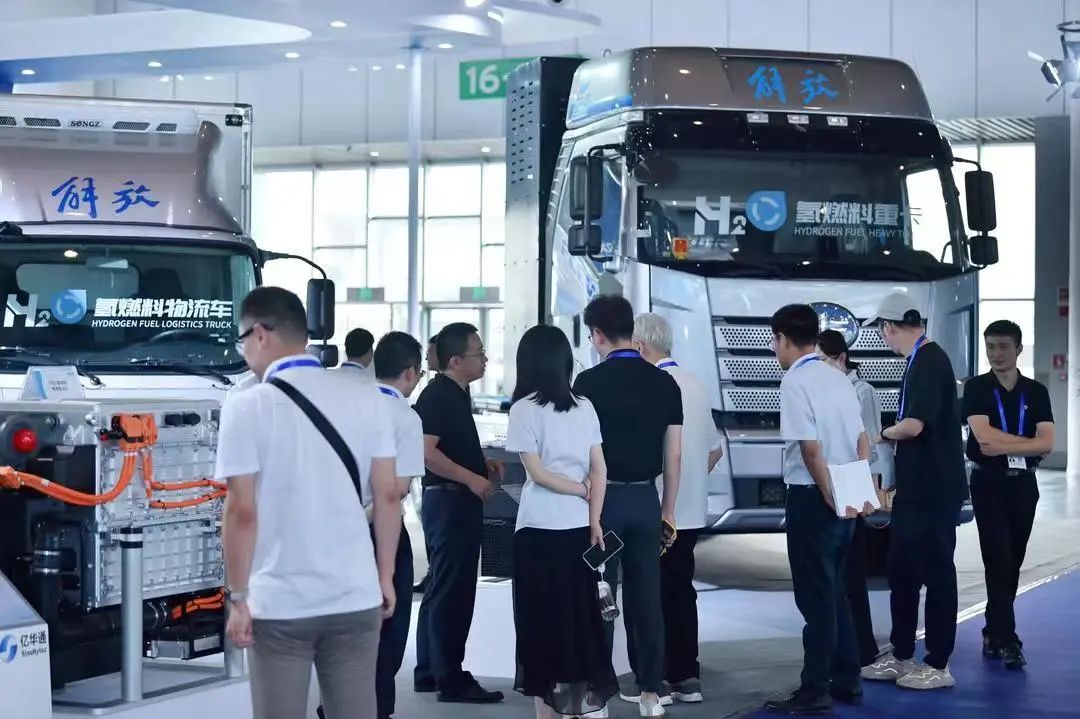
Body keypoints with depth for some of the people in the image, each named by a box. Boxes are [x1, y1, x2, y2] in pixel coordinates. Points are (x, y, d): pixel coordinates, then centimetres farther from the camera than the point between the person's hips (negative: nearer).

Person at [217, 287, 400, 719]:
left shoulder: (247, 406, -9)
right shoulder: (364, 397, 2)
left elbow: (243, 511, -11)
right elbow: (387, 496, 4)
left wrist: (238, 598, -3)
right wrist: (386, 576, 13)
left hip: (280, 604, -3)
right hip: (356, 599, 3)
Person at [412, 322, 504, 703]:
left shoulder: (458, 394, 15)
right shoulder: (436, 396, -15)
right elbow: (427, 452, -24)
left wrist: (483, 464, 13)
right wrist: (473, 479, -23)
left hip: (459, 500, 10)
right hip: (448, 500, -10)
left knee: (443, 589, 15)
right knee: (452, 591, -6)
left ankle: (429, 672, 23)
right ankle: (451, 679, -1)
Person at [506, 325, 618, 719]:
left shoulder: (524, 408, -7)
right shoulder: (584, 407, 6)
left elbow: (537, 472, -11)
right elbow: (599, 472, 2)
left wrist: (581, 490, -1)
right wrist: (594, 521, 1)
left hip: (539, 528, -4)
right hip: (578, 527, 4)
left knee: (542, 615, 4)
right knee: (581, 613, 12)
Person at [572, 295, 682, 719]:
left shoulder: (590, 382, -10)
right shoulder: (664, 383, 4)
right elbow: (674, 454, 6)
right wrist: (668, 509, 14)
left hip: (603, 498, -4)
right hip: (645, 499, 4)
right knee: (647, 597, 9)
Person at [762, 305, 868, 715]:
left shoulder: (795, 382, -14)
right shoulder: (838, 379, 11)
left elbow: (811, 448, -19)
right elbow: (862, 440, 12)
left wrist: (829, 497, -12)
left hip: (812, 498, -8)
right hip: (846, 500, 8)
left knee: (815, 596, -1)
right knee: (834, 591, 18)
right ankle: (846, 681, 24)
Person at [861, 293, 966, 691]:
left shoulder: (930, 361, -18)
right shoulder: (920, 360, 12)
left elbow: (914, 425, -26)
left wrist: (884, 434, -7)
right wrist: (894, 479, 17)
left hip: (934, 490, -10)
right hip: (915, 489, 10)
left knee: (936, 573, 0)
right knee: (902, 571, 14)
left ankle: (938, 666, 9)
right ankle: (901, 657, 23)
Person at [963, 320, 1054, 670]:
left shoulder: (1036, 392, 6)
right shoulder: (976, 387, -2)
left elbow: (1046, 443, -6)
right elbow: (984, 436, -16)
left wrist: (1002, 447, -14)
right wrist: (1026, 441, -9)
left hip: (1023, 483, 4)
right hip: (989, 483, -4)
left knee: (1013, 562, 8)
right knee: (998, 561, -8)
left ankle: (994, 633, 19)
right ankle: (1006, 640, -9)